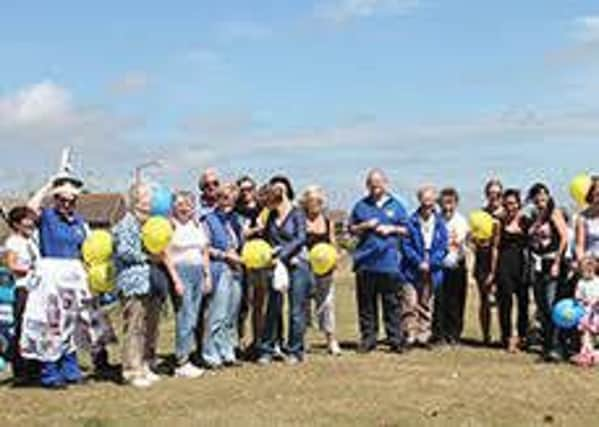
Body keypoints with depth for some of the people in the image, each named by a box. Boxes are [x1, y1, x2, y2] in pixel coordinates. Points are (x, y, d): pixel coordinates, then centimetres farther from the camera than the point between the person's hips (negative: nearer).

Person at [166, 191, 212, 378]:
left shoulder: (197, 225, 16)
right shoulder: (170, 226, -4)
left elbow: (205, 252, 21)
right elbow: (167, 256, -9)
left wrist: (207, 275, 14)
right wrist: (176, 279, -15)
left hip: (198, 272, 7)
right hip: (181, 272, -7)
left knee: (193, 319, 6)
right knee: (185, 318, -8)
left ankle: (185, 358, 11)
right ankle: (182, 363, -3)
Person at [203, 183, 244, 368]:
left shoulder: (234, 219, 18)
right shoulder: (210, 220, -3)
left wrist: (238, 254, 4)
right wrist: (225, 255, -11)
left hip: (235, 270, 7)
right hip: (219, 270, -7)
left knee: (232, 315, 10)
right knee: (217, 315, -8)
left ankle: (227, 353, 18)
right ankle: (211, 355, -1)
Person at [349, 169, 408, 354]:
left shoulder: (396, 205, 10)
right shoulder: (361, 206, 10)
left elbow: (406, 229, 13)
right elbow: (351, 229, 13)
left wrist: (392, 229, -5)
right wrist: (365, 226, -5)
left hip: (389, 262, -1)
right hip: (365, 262, 1)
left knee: (392, 304, 1)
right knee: (366, 304, 5)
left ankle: (395, 340, 7)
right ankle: (367, 339, 13)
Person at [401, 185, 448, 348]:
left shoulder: (440, 223, 4)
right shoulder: (411, 221, -4)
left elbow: (443, 247, 3)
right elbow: (406, 245, -5)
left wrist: (430, 263, -10)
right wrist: (419, 262, -13)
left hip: (432, 272, 3)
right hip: (412, 270, -3)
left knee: (427, 305, 10)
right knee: (410, 304, -7)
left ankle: (423, 336, 18)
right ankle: (410, 336, 0)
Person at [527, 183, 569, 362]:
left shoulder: (554, 213, -2)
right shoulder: (534, 217, 15)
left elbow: (564, 237, -10)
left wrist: (557, 263, -15)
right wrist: (531, 264, 7)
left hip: (552, 266, -7)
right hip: (537, 267, 7)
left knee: (551, 307, -14)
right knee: (542, 309, 8)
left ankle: (555, 348, -14)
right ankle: (547, 345, 15)